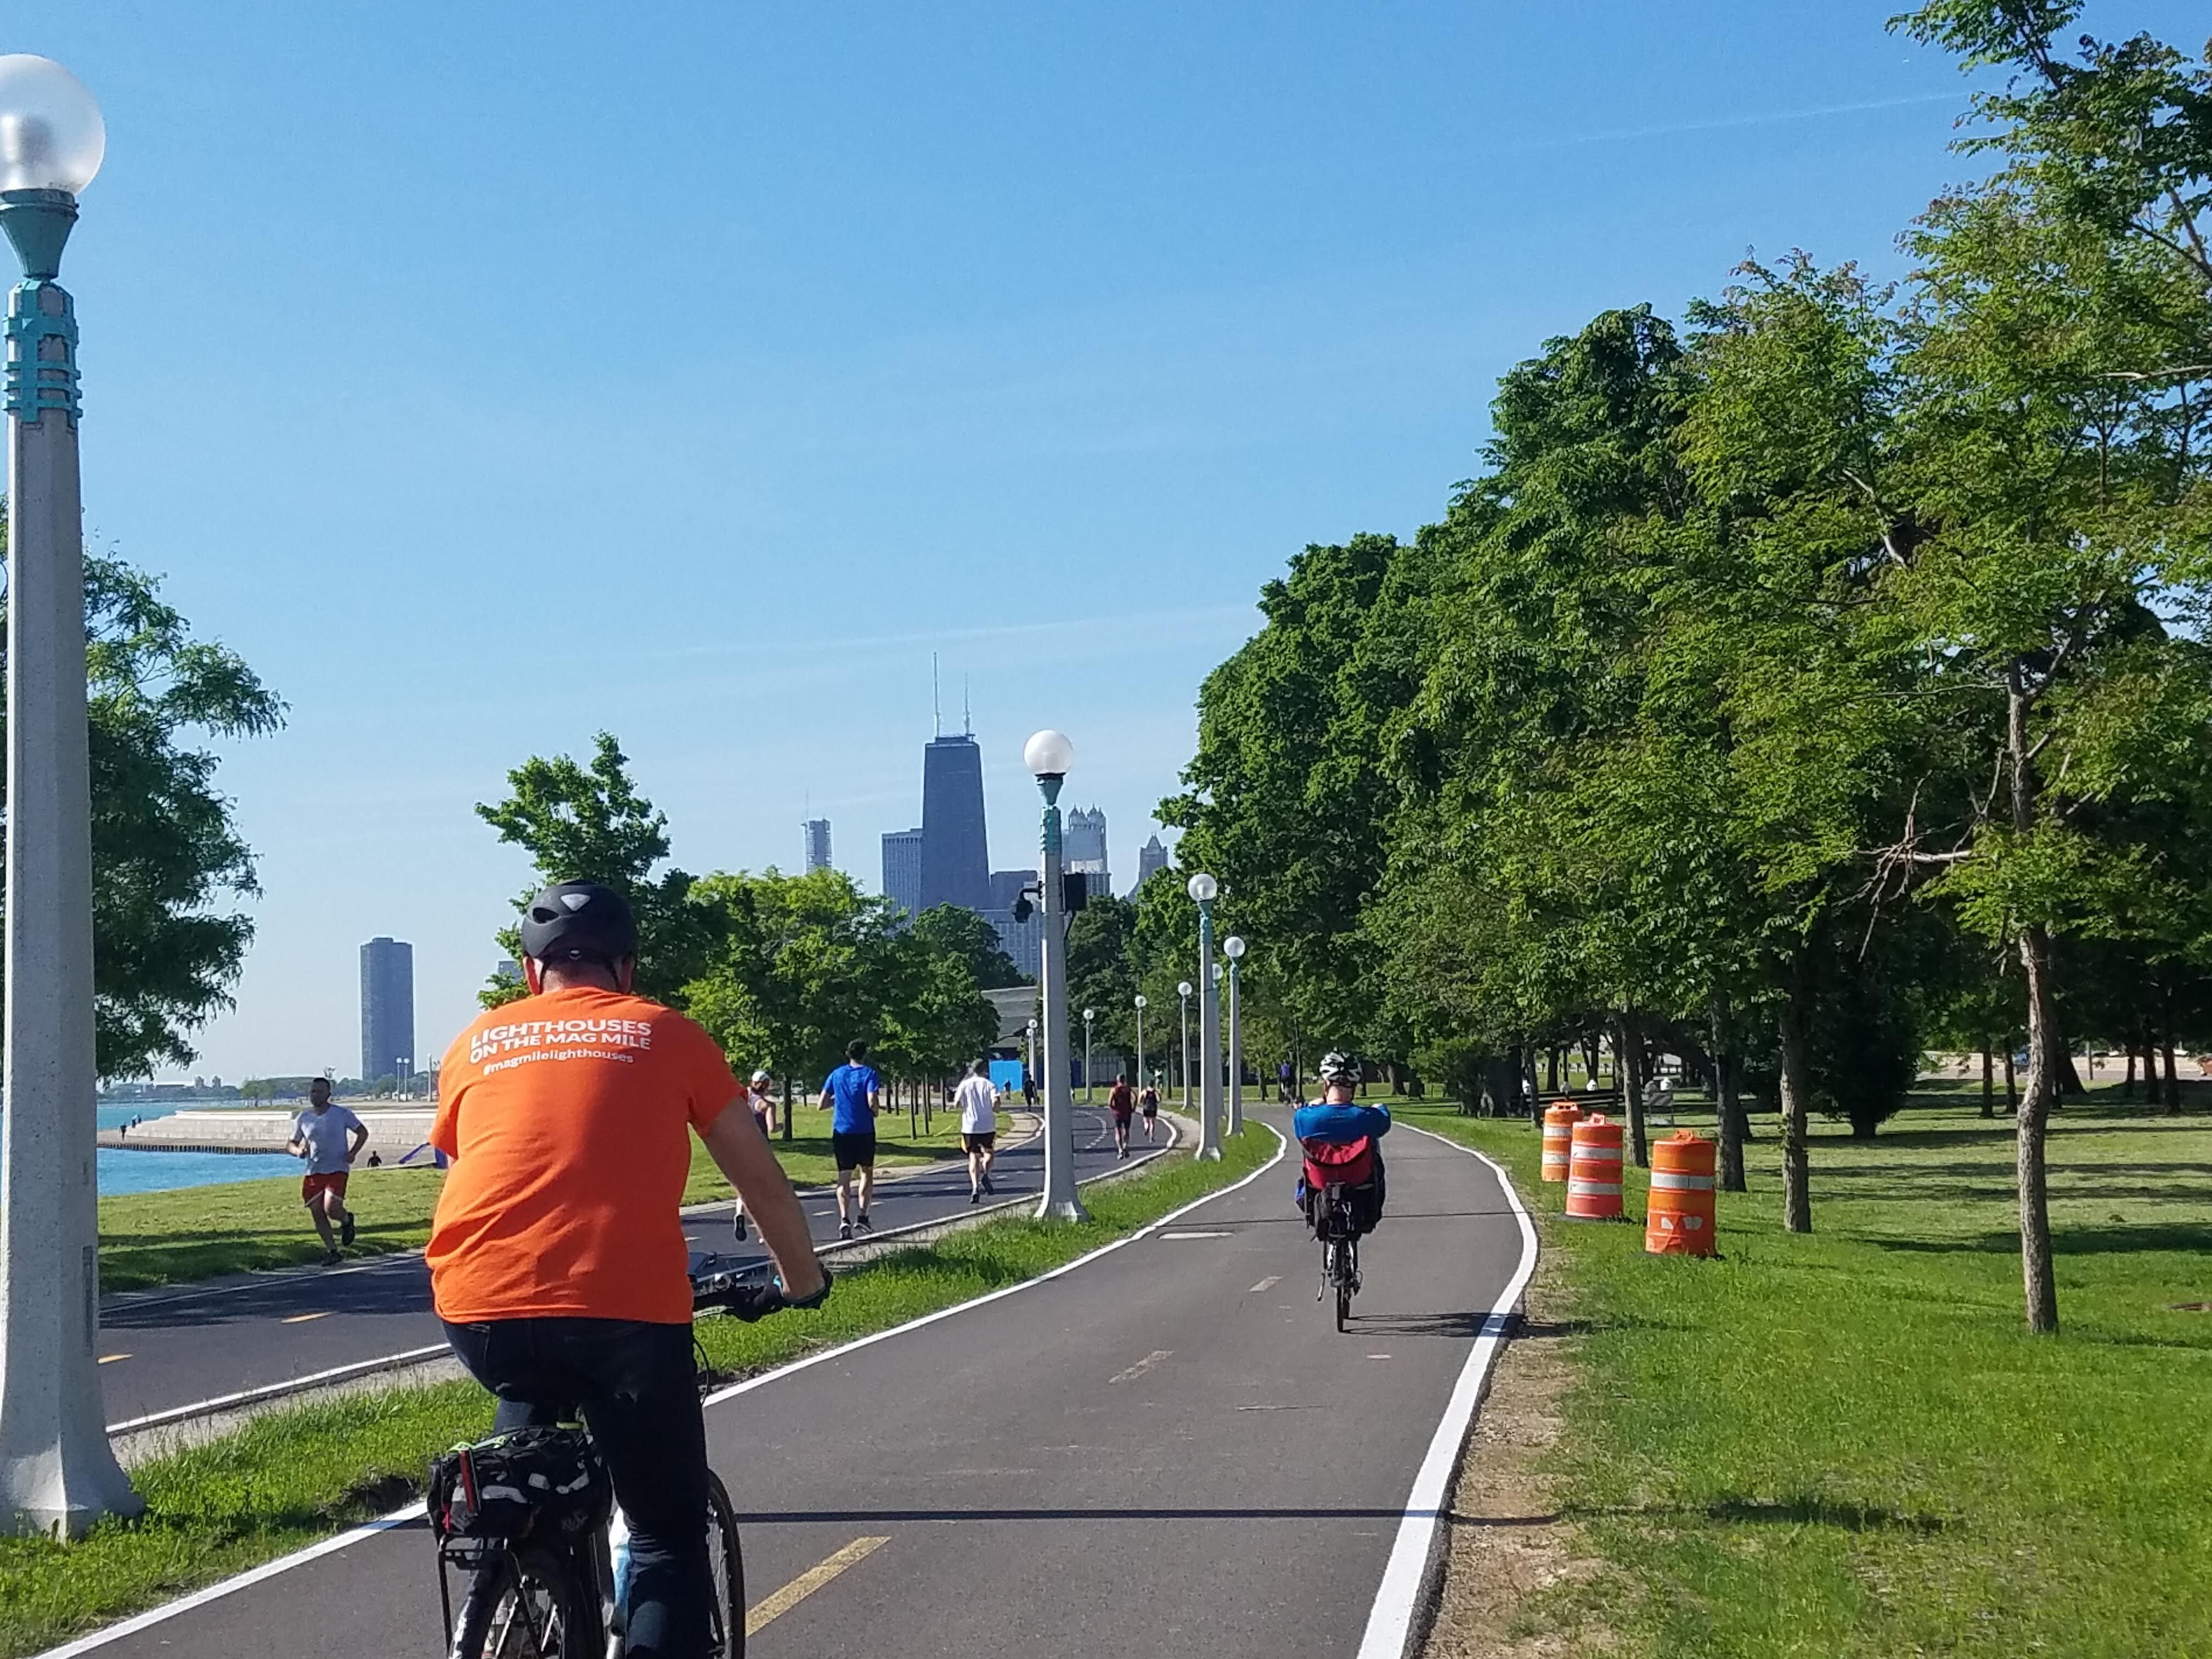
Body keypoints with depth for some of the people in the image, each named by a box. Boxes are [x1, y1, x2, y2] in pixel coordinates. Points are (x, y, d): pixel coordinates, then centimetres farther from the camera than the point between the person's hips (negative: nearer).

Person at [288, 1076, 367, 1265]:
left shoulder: (342, 1114, -2)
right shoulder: (303, 1119, 7)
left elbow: (363, 1132, 8)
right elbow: (290, 1144, 14)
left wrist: (353, 1153, -7)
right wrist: (298, 1151, -10)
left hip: (337, 1170, -4)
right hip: (313, 1172, 4)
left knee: (331, 1208, -21)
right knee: (317, 1213, 0)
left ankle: (347, 1219, 15)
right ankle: (332, 1251, 14)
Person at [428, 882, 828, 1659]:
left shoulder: (477, 1042, 21)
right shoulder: (667, 1034, 16)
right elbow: (764, 1183, 20)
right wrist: (804, 1281, 38)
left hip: (478, 1310, 3)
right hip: (627, 1310, -2)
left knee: (531, 1392, 35)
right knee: (668, 1541, 12)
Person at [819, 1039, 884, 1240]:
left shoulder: (837, 1074, 8)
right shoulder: (869, 1074, -4)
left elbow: (822, 1105, 6)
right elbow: (872, 1102, -17)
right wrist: (875, 1109, 5)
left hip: (841, 1132, 2)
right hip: (864, 1132, -2)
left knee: (844, 1177, 1)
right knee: (867, 1172, 17)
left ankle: (844, 1219, -17)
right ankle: (863, 1216, 10)